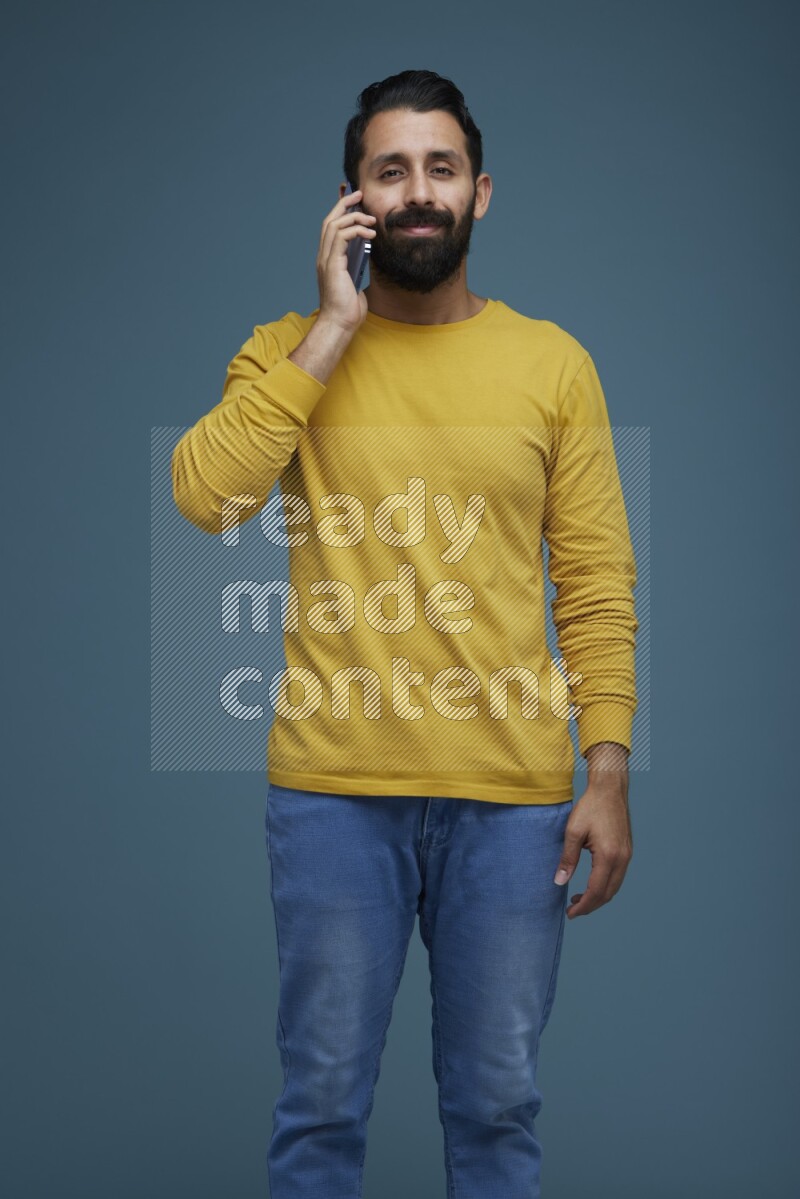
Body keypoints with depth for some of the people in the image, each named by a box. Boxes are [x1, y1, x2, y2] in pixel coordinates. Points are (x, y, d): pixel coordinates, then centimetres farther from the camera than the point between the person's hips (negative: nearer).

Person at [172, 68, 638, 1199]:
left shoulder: (553, 362, 4)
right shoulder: (288, 351, 4)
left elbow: (598, 583, 3)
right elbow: (205, 495, -15)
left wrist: (609, 776, -3)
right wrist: (335, 325, -12)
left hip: (512, 795, 1)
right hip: (333, 788, 0)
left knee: (497, 1101, 12)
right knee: (323, 1098, 11)